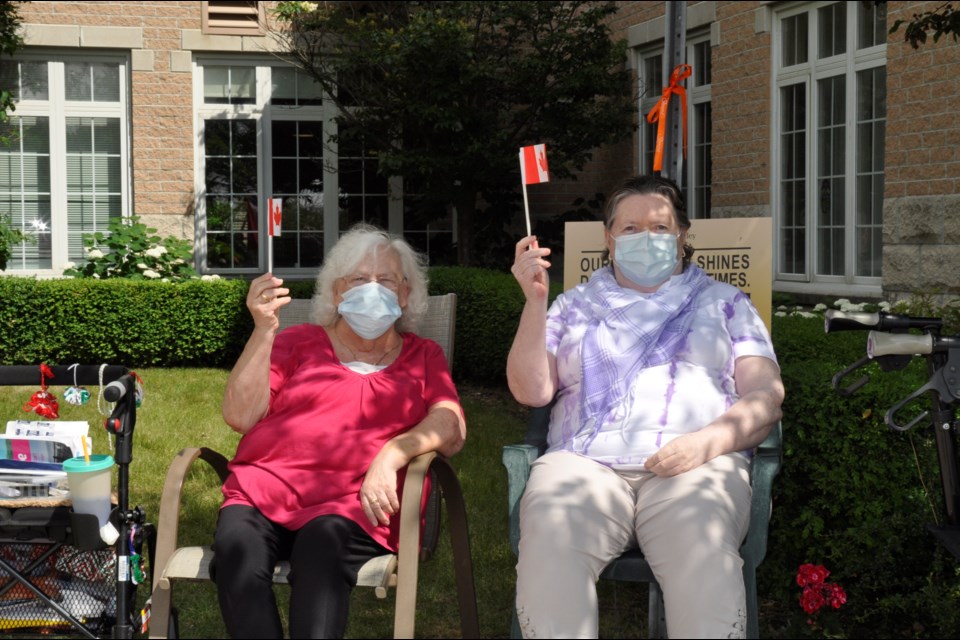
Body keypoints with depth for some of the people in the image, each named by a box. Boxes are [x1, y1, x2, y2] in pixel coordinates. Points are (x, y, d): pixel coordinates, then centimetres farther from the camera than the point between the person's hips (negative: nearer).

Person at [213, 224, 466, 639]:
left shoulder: (423, 357, 22)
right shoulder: (298, 342, 23)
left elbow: (451, 429, 4)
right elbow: (239, 416, 10)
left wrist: (391, 455, -16)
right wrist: (263, 330, -1)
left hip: (355, 505, -1)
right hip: (267, 491, 1)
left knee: (323, 540, -37)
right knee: (236, 543, -34)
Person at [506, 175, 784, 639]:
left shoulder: (724, 303, 22)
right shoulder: (575, 305, 25)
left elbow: (766, 395, 10)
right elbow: (532, 390, 12)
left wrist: (709, 440, -11)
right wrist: (535, 301, 0)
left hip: (694, 464, -1)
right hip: (586, 462, 1)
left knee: (702, 551, -37)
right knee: (549, 546, -35)